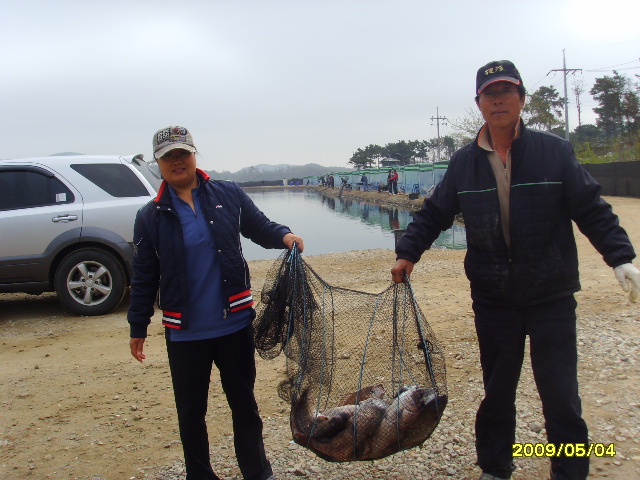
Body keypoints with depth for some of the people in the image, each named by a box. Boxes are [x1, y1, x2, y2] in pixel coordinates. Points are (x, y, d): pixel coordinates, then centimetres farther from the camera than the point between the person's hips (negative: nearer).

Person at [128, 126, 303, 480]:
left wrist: (283, 235, -15)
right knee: (190, 411, 13)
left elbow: (259, 227, 7)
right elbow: (144, 277, 6)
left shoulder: (228, 195, -1)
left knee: (243, 401, 14)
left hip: (234, 323, 0)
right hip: (184, 333, 0)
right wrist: (138, 328, 9)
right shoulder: (151, 216, 1)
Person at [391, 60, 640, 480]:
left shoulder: (555, 151, -3)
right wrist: (407, 253, -1)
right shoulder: (464, 162, 3)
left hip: (551, 298, -2)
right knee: (497, 393, 14)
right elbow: (434, 214, 9)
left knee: (561, 396, 2)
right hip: (492, 300, 2)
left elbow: (592, 210, -3)